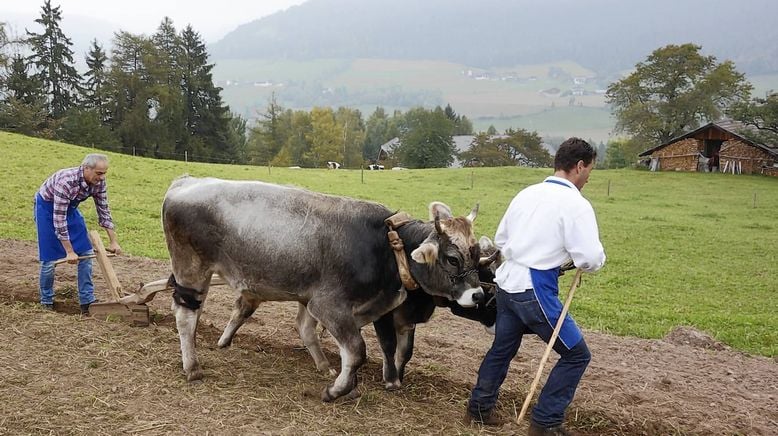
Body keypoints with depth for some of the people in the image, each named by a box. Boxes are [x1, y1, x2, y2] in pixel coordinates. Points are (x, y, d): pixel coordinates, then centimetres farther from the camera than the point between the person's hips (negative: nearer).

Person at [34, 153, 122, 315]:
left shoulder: (99, 183, -19)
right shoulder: (66, 181, -38)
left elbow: (104, 211, -6)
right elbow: (59, 219, -34)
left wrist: (113, 242, -8)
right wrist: (69, 252, -31)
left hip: (69, 207, 6)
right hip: (47, 206, -6)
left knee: (86, 253, -2)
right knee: (50, 258, -7)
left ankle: (87, 302, 3)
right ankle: (46, 301, 14)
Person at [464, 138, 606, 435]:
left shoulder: (526, 194, 9)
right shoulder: (576, 204, -13)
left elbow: (500, 240, 18)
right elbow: (590, 260, -16)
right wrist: (597, 259, 5)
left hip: (506, 284, 8)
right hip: (535, 291, -8)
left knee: (502, 349, 24)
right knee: (576, 354, 8)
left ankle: (479, 408, 37)